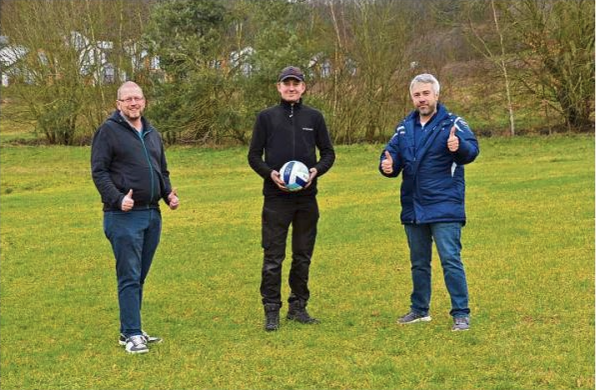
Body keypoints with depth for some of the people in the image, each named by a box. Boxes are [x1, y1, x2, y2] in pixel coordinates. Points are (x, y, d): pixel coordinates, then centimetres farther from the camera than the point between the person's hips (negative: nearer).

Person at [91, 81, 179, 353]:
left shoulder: (152, 134, 18)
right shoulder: (108, 131, -3)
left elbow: (163, 170, 25)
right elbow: (98, 171, -8)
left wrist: (169, 194, 7)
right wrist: (117, 199, -21)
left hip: (152, 214, 7)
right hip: (124, 216, -7)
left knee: (139, 277, 11)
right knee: (129, 277, -7)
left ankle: (131, 330, 20)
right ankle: (131, 335, -3)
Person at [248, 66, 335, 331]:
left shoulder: (314, 117, 7)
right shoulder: (267, 117, 3)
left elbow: (328, 152, 12)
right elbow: (254, 155, 5)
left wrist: (317, 170, -8)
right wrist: (269, 173, -13)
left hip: (306, 197, 2)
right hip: (276, 198, -2)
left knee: (303, 256, 10)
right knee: (273, 257, -1)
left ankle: (298, 307, 21)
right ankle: (272, 312, 7)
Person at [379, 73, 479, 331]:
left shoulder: (453, 124, -6)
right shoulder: (404, 128, 10)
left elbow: (471, 150, -19)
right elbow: (392, 154, 11)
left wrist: (459, 147, -43)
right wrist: (387, 165, -13)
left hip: (444, 207, -6)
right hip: (413, 208, 6)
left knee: (451, 259, -9)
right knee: (419, 262, 16)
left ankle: (461, 313, -2)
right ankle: (419, 310, 29)